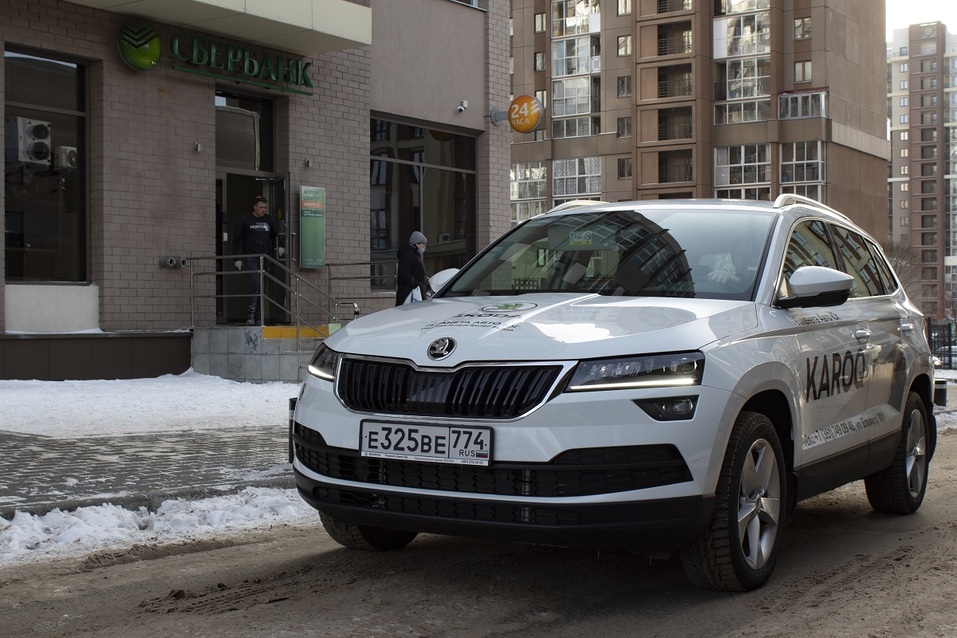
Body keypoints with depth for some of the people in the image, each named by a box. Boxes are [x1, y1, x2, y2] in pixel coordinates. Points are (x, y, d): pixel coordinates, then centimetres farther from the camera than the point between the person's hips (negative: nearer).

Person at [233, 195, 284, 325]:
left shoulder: (269, 220, 11)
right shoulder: (245, 220, 1)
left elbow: (275, 235, 22)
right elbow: (236, 239, 3)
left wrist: (279, 247, 1)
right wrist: (237, 258, -4)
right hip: (250, 257, -4)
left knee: (261, 288, 4)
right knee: (255, 283, -20)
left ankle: (256, 317, 11)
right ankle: (251, 315, -19)